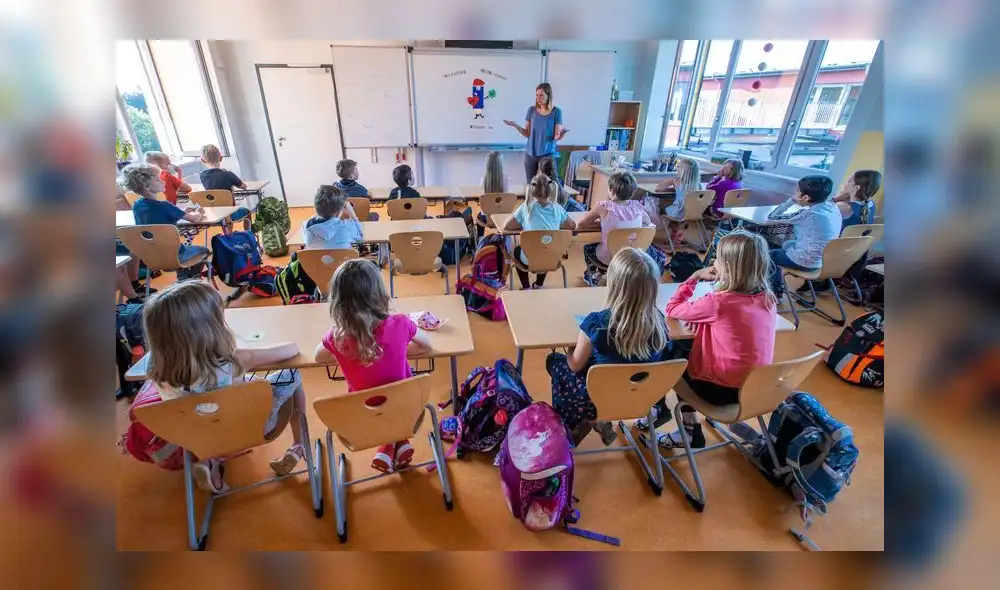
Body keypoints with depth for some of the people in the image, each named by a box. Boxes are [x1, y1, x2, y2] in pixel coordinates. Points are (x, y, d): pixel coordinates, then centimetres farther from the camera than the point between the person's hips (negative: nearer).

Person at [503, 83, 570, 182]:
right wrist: (515, 125, -9)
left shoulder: (556, 112, -4)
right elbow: (527, 134, 5)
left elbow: (556, 137, -6)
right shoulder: (531, 110, 3)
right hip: (530, 154, 3)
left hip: (548, 154, -3)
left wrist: (562, 133, -27)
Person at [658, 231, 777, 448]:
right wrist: (703, 315, -1)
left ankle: (690, 431, 32)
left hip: (724, 390, -6)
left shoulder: (718, 302, -26)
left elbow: (672, 309, -13)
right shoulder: (768, 299, -5)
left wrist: (695, 276, -5)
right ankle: (689, 428, 29)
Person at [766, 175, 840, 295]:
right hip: (824, 259, 8)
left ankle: (775, 289, 28)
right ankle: (777, 285, 34)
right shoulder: (833, 207, -2)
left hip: (806, 262, -8)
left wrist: (792, 200, -14)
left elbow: (772, 217, -18)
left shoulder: (807, 214, -27)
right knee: (785, 245, 28)